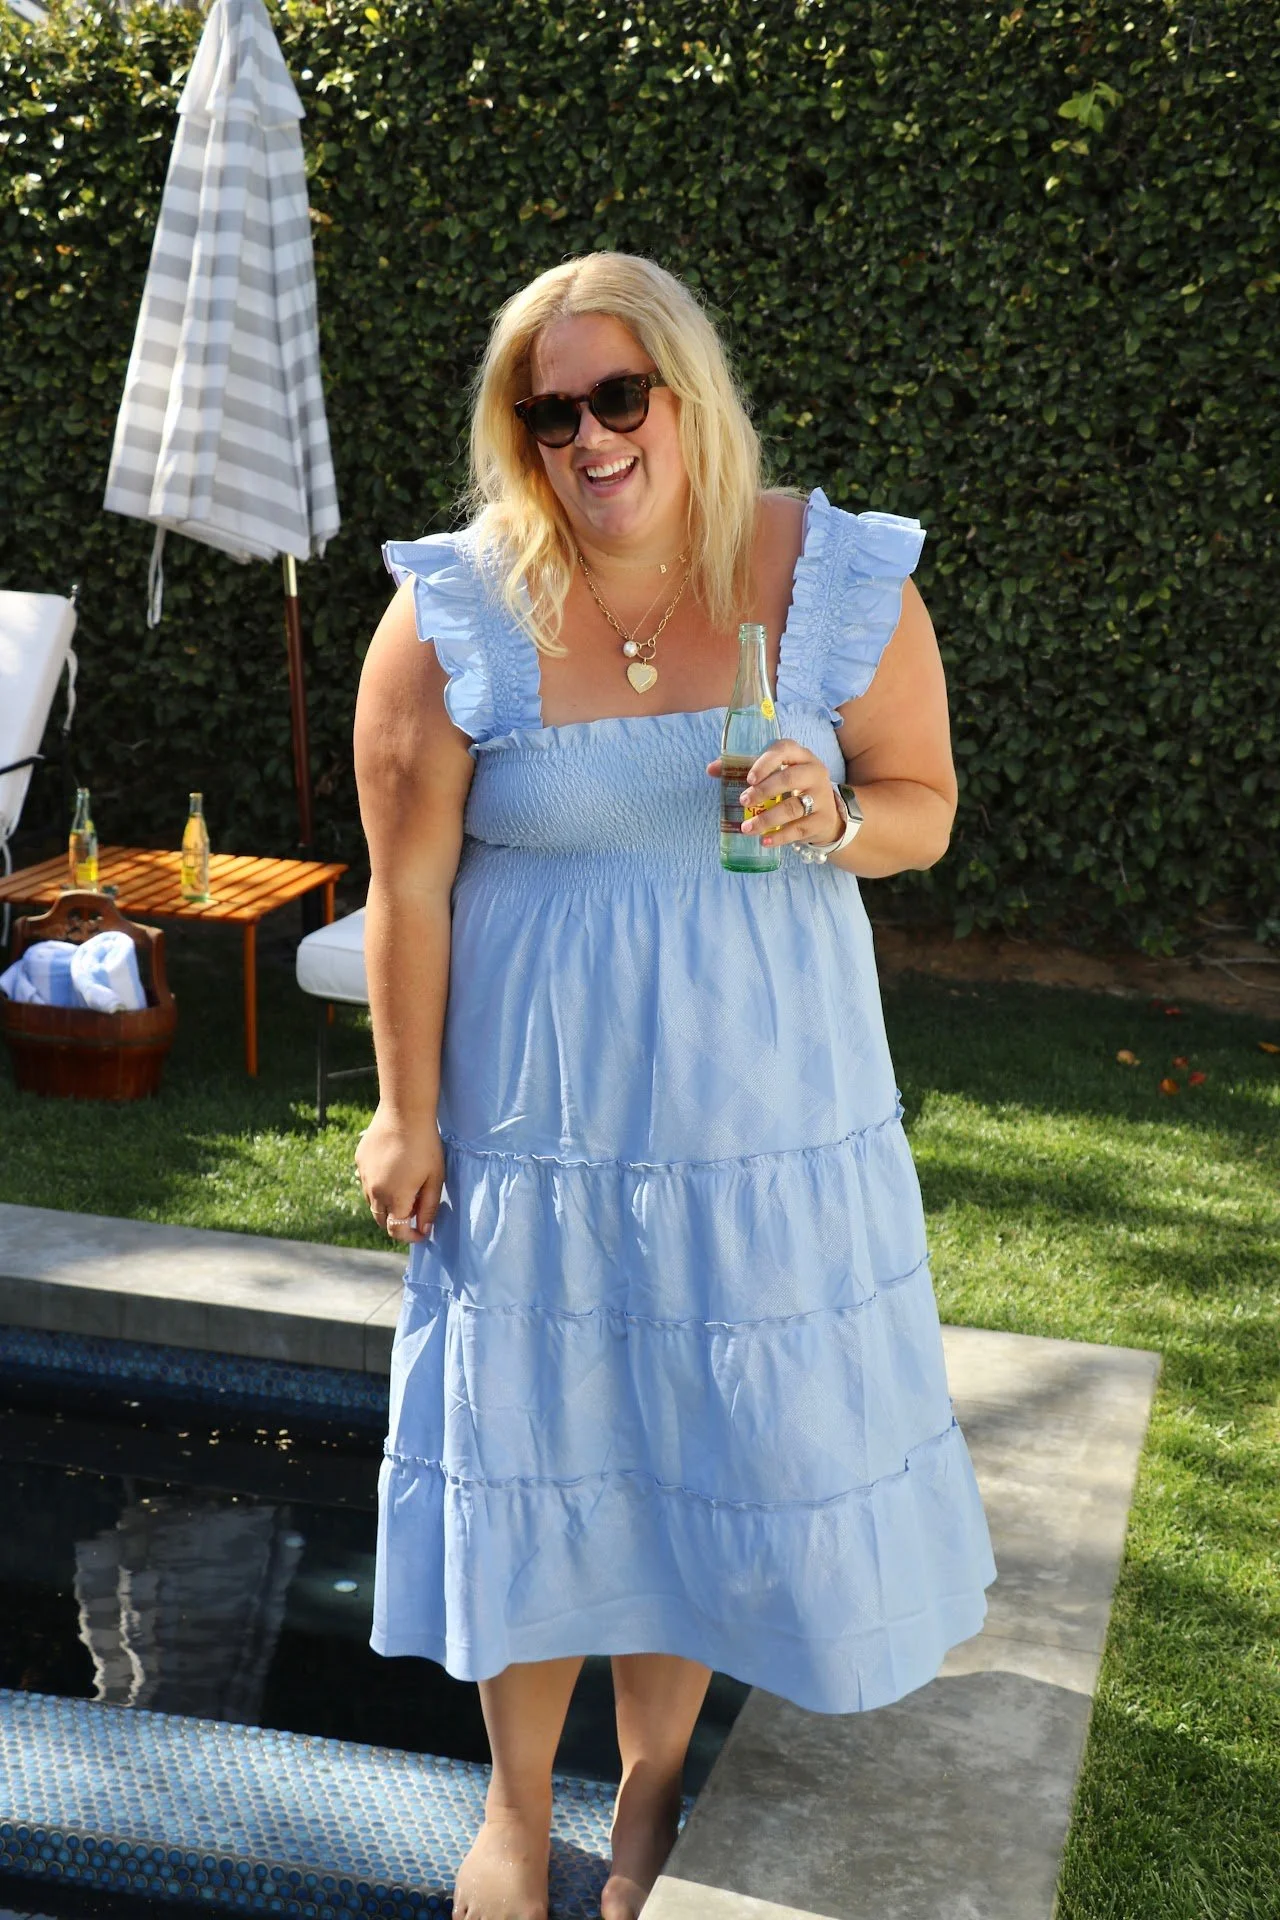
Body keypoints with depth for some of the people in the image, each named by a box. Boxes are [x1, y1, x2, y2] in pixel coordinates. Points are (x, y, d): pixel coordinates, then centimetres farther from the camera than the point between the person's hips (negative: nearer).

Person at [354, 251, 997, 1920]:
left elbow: (925, 805, 3)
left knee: (720, 1441, 12)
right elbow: (409, 883, -6)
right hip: (534, 1105, -1)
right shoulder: (458, 613, -11)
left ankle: (653, 1782, 38)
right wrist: (408, 1113, -4)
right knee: (538, 1448, 11)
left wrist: (832, 821, -19)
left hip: (764, 1107, 1)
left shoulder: (839, 582, -6)